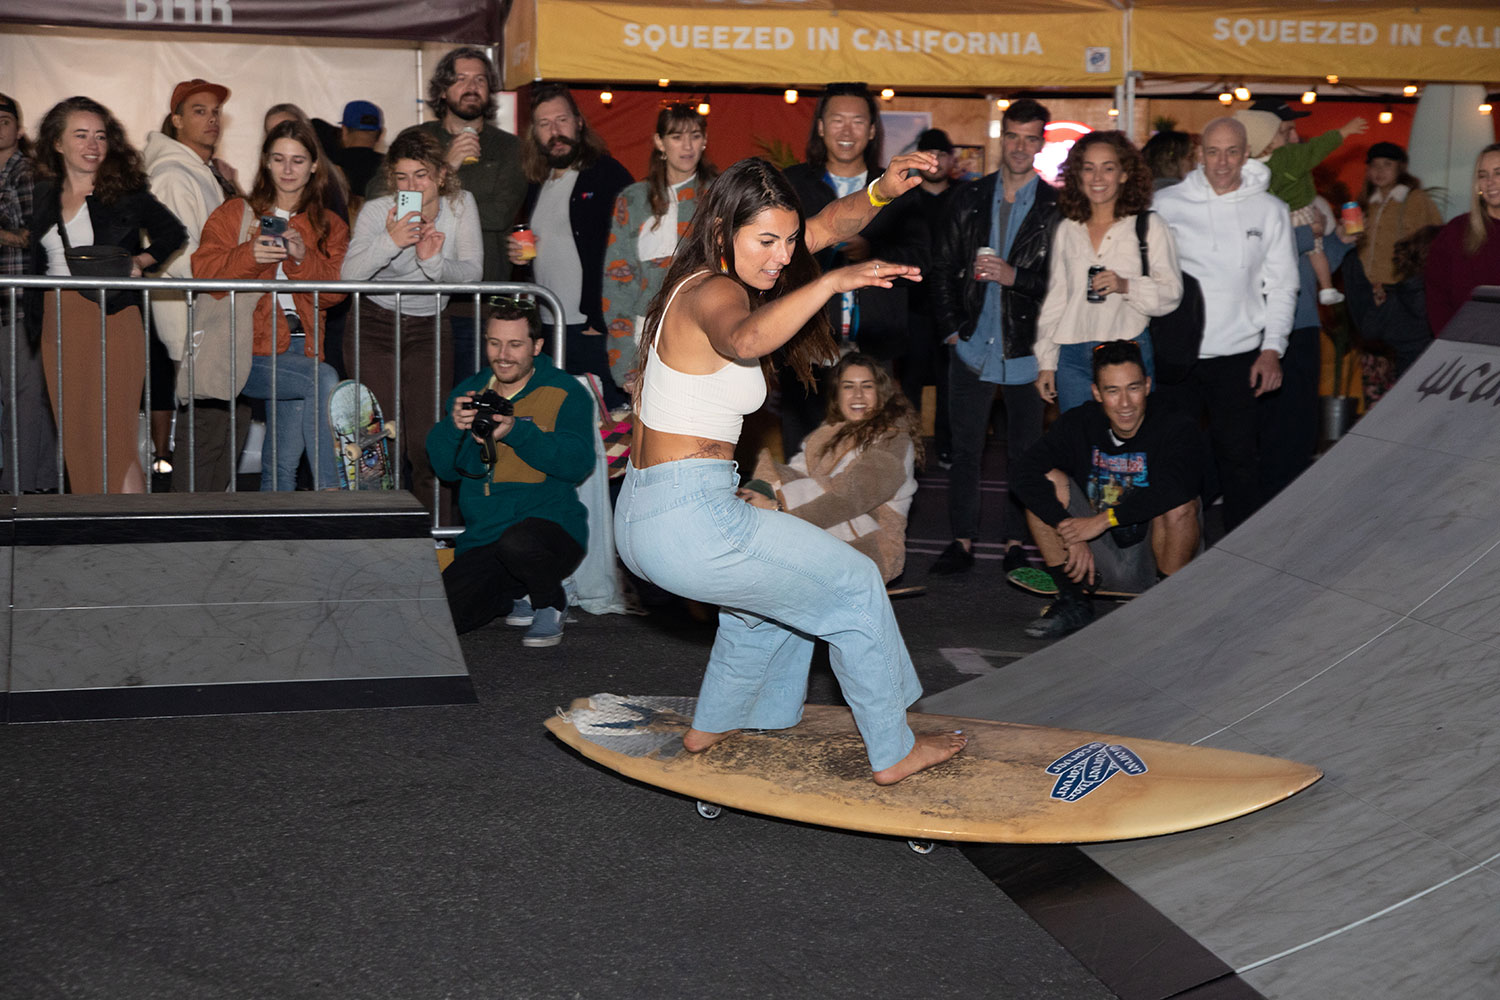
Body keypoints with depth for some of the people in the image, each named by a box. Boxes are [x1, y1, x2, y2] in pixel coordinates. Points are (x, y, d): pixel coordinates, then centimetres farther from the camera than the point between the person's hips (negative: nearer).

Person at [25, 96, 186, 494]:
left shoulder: (124, 192, -2)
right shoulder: (45, 195, 12)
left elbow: (174, 233, 8)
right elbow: (36, 263, 19)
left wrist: (140, 262, -9)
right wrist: (35, 323, 10)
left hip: (111, 322, -5)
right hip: (58, 326, 5)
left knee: (113, 436, -8)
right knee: (74, 435, 7)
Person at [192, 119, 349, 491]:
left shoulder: (330, 227, 18)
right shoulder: (233, 214, 11)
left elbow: (334, 291, 3)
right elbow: (203, 272, -3)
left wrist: (304, 258, -15)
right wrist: (249, 256, -19)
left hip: (300, 346, 3)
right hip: (245, 352, -3)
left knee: (284, 463, -4)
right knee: (324, 379, -27)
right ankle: (330, 490, -23)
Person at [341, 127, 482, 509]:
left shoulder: (460, 205, -6)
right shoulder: (377, 211, -12)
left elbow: (472, 273, -14)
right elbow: (349, 275, -23)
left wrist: (434, 261, -33)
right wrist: (389, 242, -38)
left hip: (430, 327, 2)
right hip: (376, 326, -1)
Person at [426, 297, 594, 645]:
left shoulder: (565, 393, -3)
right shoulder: (469, 392, 11)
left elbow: (578, 464, -16)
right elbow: (444, 467, 6)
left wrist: (516, 432, -28)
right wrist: (454, 426, -15)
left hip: (552, 528, -5)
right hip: (481, 542, 5)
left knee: (516, 540, -39)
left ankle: (551, 604, -4)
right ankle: (519, 596, 16)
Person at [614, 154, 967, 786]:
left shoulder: (711, 278, 11)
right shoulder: (714, 293, -17)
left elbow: (826, 227, 11)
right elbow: (746, 339, -44)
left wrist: (881, 192, -6)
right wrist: (833, 282, -51)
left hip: (641, 519, 10)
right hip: (687, 518, -10)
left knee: (774, 589, 35)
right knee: (854, 585, 7)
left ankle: (712, 727, 45)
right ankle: (893, 753, 17)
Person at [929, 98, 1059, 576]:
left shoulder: (1055, 208, -1)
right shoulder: (968, 199, 8)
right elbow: (942, 266, 12)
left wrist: (1014, 277, -17)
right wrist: (951, 325, 5)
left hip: (1025, 349, -2)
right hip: (973, 344, 2)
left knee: (1024, 450, 5)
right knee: (964, 448, 4)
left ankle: (1016, 541, 15)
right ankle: (962, 540, 13)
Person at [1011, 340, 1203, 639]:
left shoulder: (1175, 429, -15)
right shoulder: (1079, 424, -3)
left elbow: (1176, 489, -35)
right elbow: (1026, 473, -16)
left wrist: (1104, 519, -30)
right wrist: (1070, 533, -25)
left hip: (1152, 563, -3)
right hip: (1098, 563, 3)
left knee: (1179, 502, -30)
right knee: (1049, 480, -13)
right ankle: (1073, 602, -5)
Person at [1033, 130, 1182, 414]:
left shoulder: (1148, 225, 3)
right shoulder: (1067, 229, 13)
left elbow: (1172, 292, -4)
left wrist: (1126, 286, -21)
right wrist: (1046, 363, 13)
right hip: (1073, 356, 3)